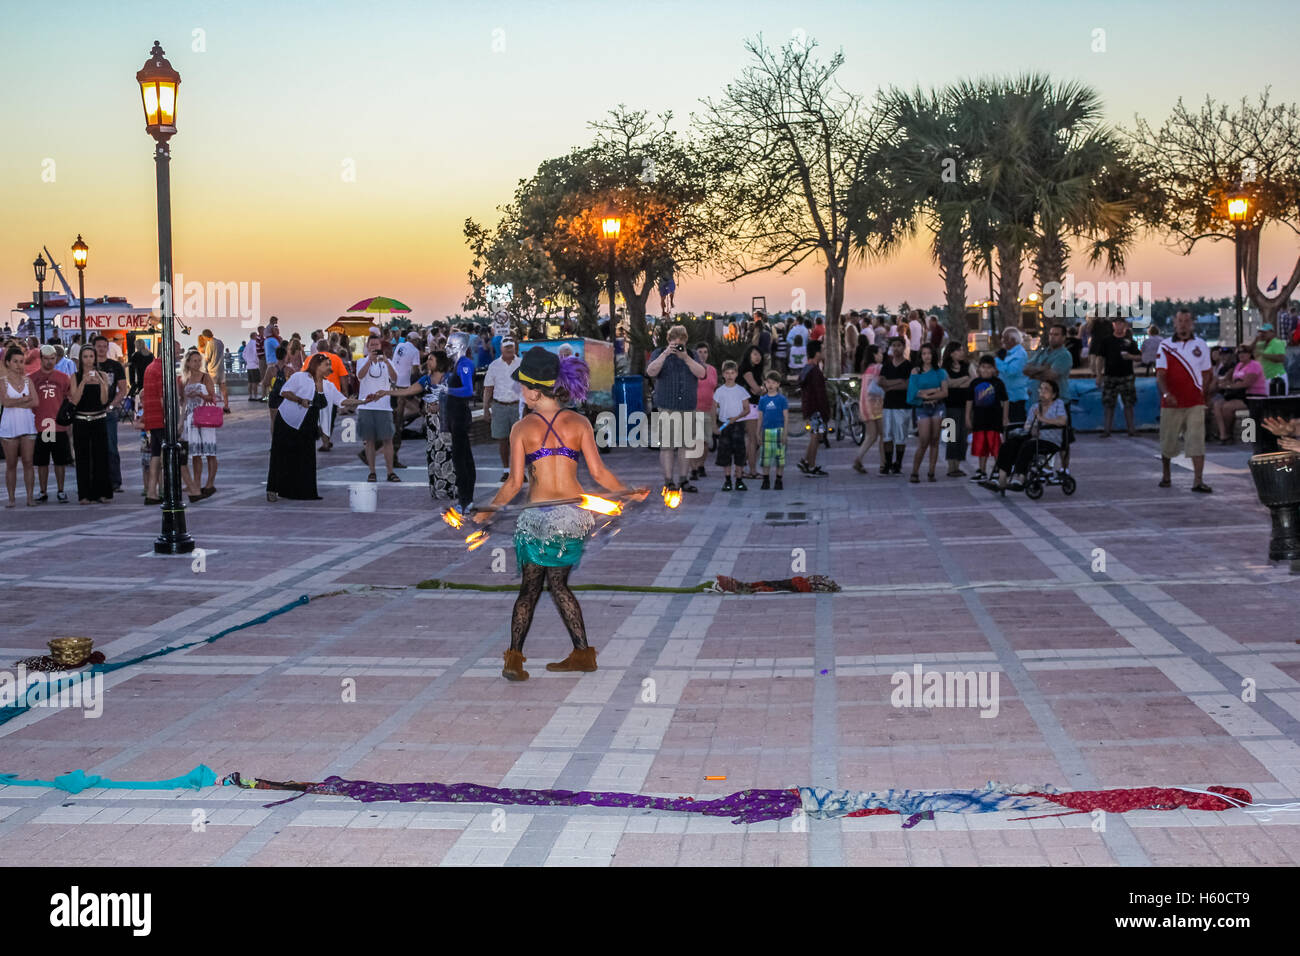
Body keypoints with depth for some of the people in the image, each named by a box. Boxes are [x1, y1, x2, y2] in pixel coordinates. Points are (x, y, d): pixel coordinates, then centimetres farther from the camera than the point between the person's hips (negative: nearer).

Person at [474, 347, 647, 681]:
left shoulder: (522, 428, -3)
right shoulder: (580, 423, 1)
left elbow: (514, 483, -6)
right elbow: (599, 472, 0)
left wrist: (487, 512, 5)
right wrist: (629, 494, 15)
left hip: (537, 515, -2)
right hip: (575, 515, 2)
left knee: (529, 587, 10)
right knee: (558, 583, 17)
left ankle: (514, 657, 2)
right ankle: (582, 652, 16)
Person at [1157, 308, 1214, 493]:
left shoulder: (1200, 345, 7)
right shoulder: (1165, 346, 2)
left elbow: (1205, 374, 14)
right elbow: (1160, 375, -5)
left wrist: (1201, 394, 8)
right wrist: (1166, 393, -22)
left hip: (1195, 403, 0)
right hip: (1171, 402, 0)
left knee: (1197, 441, -9)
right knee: (1167, 442, 8)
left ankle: (1198, 481, -12)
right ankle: (1165, 475, 28)